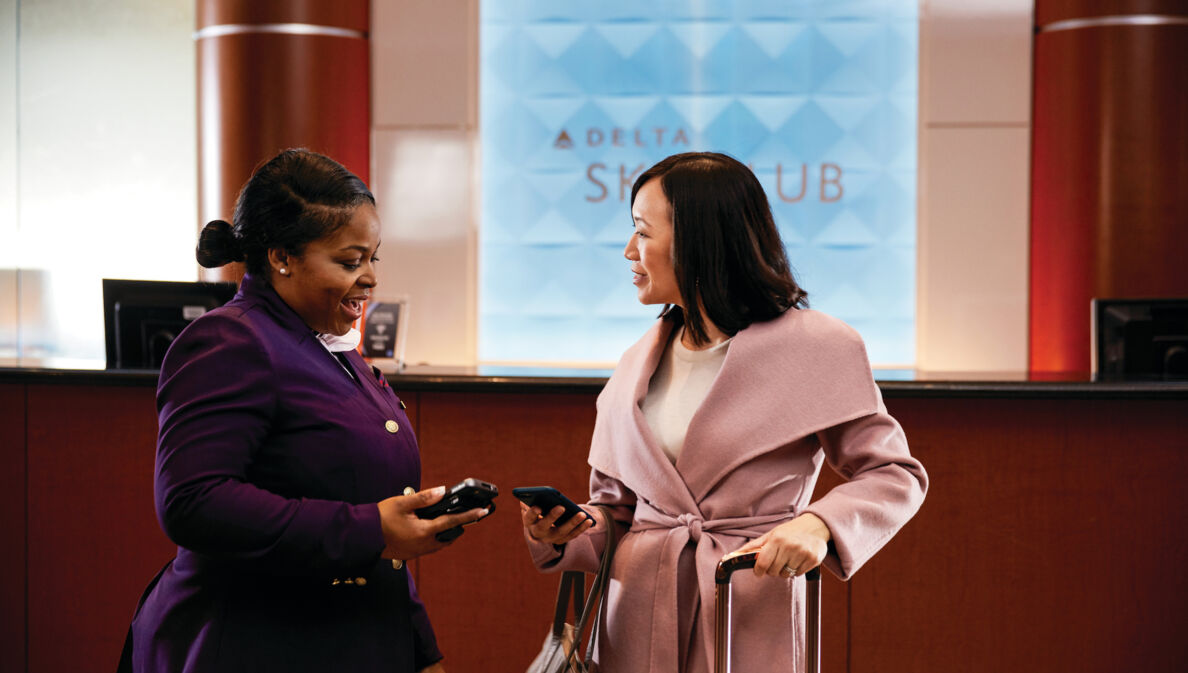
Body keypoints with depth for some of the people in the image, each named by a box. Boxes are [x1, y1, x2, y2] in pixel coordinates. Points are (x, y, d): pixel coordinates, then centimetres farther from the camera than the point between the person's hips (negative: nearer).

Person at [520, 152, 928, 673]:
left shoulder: (814, 347, -6)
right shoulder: (638, 366, 11)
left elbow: (895, 474, -4)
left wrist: (818, 523, -21)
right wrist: (563, 533, -5)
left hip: (751, 628, -4)